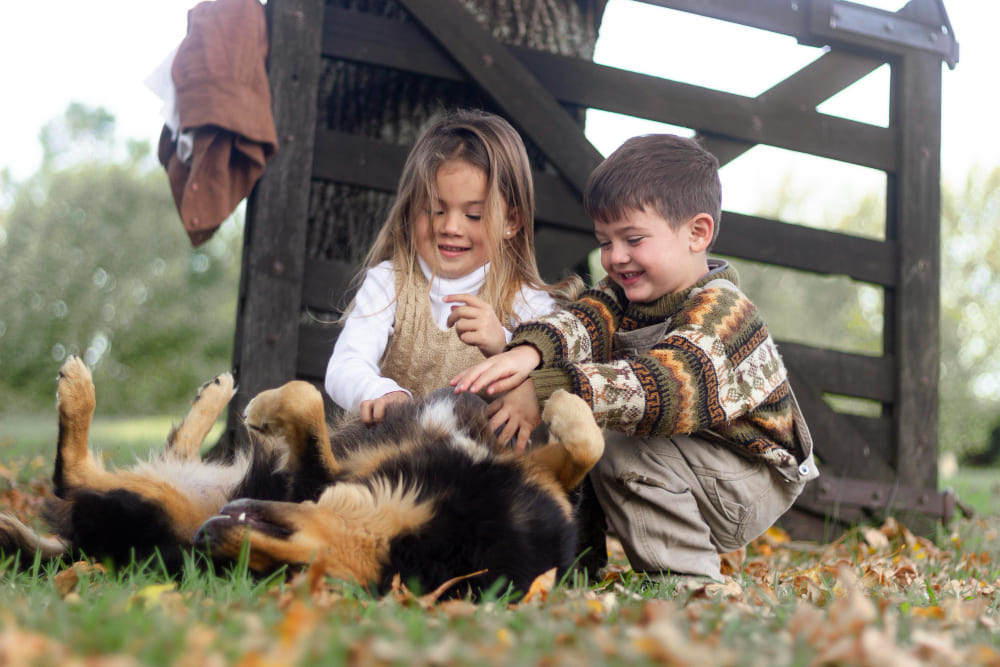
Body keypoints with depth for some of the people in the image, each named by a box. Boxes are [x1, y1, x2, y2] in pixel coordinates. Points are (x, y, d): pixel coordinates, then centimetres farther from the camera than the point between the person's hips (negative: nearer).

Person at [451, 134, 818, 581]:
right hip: (689, 455, 8)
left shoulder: (720, 311, -24)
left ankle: (688, 581, -19)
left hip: (753, 480, -8)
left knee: (621, 448, -29)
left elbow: (666, 386, -41)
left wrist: (546, 395, -52)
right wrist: (527, 351, -44)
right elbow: (582, 321, -19)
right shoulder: (626, 292, 2)